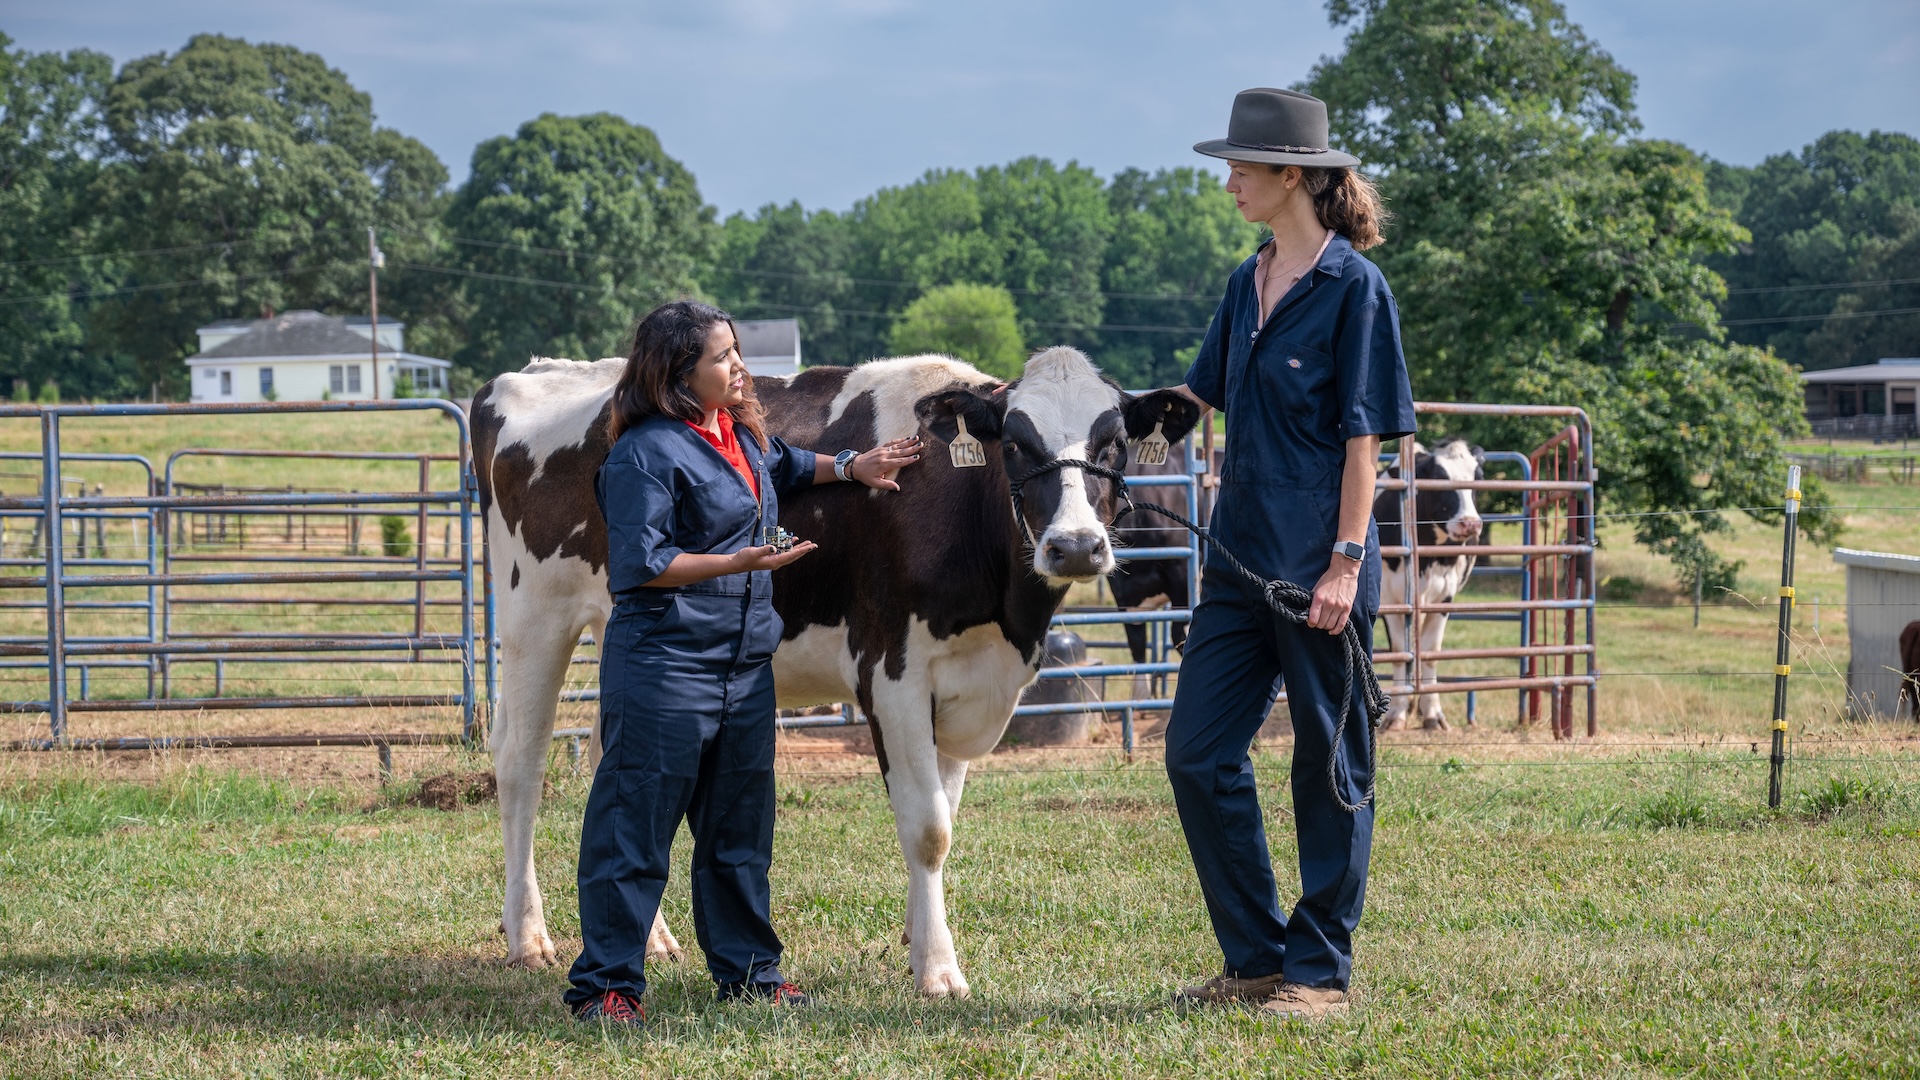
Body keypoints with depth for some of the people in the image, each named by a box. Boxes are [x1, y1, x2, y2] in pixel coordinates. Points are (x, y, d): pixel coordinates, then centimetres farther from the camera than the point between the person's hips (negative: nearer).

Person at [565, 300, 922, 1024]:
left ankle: (747, 970, 27)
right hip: (663, 670, -9)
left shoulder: (741, 434, 12)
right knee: (633, 827, -2)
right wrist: (740, 563, -22)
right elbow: (638, 565, -20)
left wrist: (847, 468, 24)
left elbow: (783, 466, 36)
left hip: (745, 666, 9)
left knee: (740, 828, 16)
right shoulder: (647, 454, -15)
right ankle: (604, 984, 4)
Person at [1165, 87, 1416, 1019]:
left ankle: (1320, 970, 11)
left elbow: (1364, 435, -11)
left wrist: (1347, 563, -16)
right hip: (1241, 553, 8)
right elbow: (1202, 393, 24)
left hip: (1316, 562, -8)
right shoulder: (1249, 284, 12)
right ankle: (1256, 957, 16)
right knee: (1198, 753, 5)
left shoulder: (1353, 285, -9)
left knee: (1329, 763, 2)